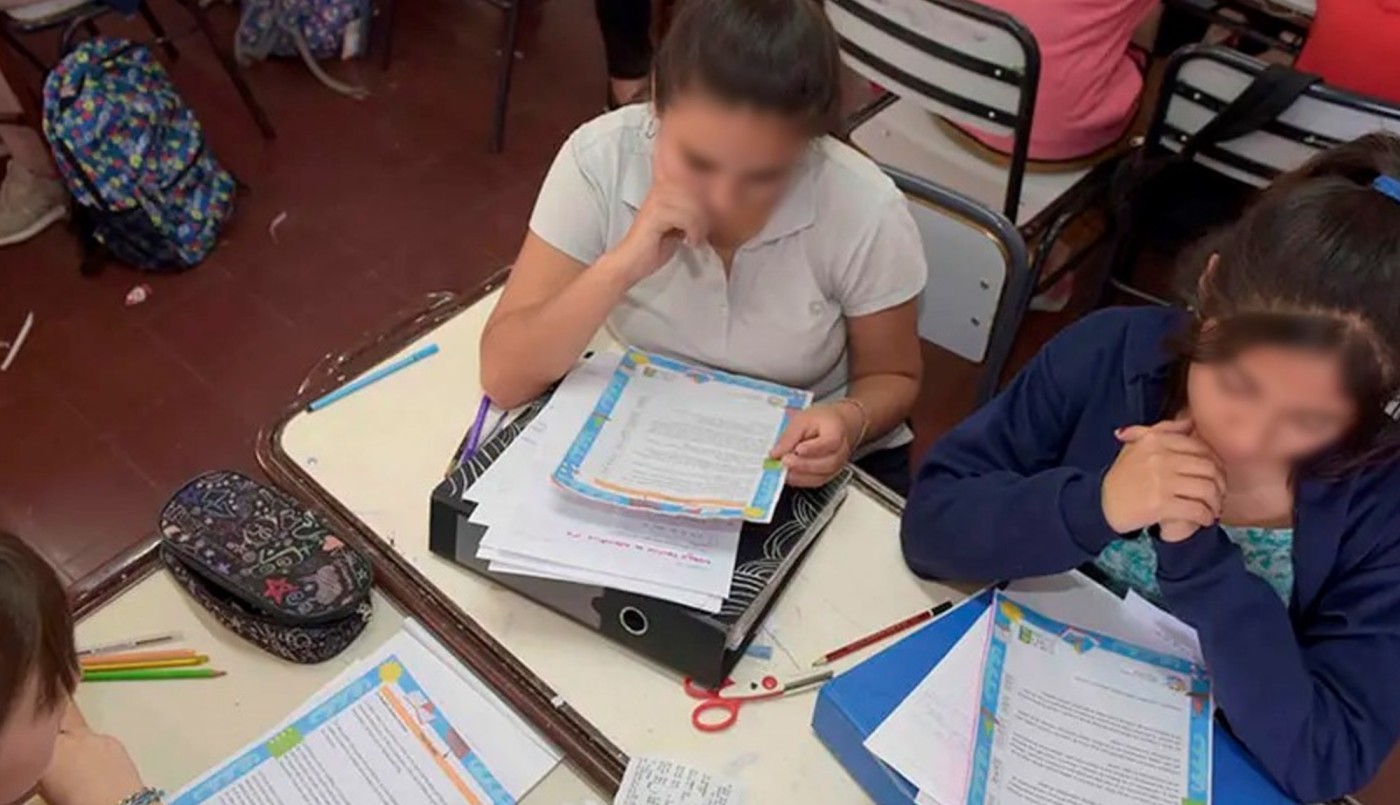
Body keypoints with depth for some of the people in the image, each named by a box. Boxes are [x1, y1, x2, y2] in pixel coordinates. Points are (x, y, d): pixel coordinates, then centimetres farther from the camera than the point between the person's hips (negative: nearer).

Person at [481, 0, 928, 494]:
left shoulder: (865, 212, -21)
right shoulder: (600, 160, -19)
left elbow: (891, 377, -4)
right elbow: (503, 377, -19)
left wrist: (851, 422, -24)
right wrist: (619, 267, -31)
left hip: (811, 469, -1)